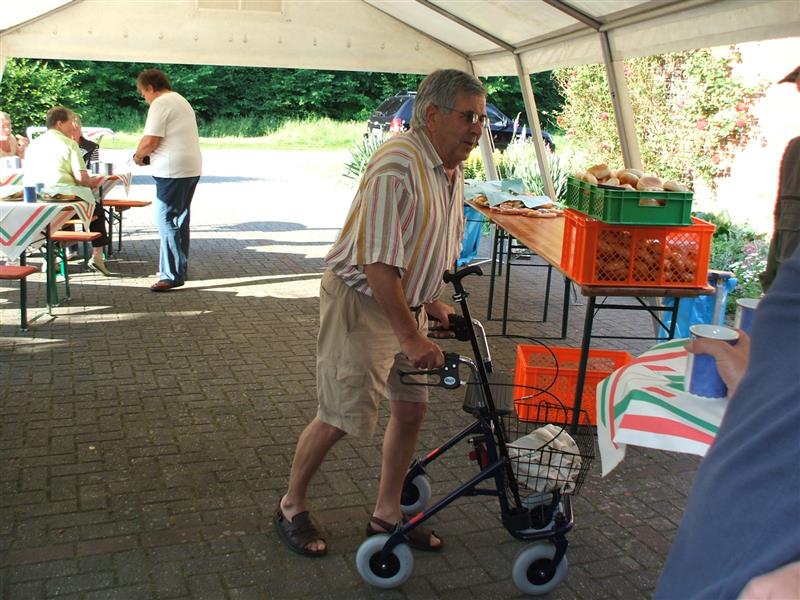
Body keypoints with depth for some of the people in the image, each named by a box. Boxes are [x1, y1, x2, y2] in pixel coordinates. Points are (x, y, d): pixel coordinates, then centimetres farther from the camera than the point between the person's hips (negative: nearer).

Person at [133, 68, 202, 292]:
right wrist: (148, 155, 16)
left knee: (166, 221, -6)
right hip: (191, 168, 10)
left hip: (173, 171, -10)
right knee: (180, 219, 16)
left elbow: (150, 140, -17)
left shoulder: (160, 104, -10)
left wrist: (138, 155, 2)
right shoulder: (181, 100, 21)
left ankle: (172, 275, -6)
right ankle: (180, 269, 24)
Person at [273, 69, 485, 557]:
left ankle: (387, 516, 27)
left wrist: (432, 303, 17)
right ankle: (291, 508, 23)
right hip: (361, 301, -9)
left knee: (412, 408, 10)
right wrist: (411, 338, -27)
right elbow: (378, 262, -28)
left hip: (406, 303, 9)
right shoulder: (398, 165, -24)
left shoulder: (453, 170, 6)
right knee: (340, 417, -1)